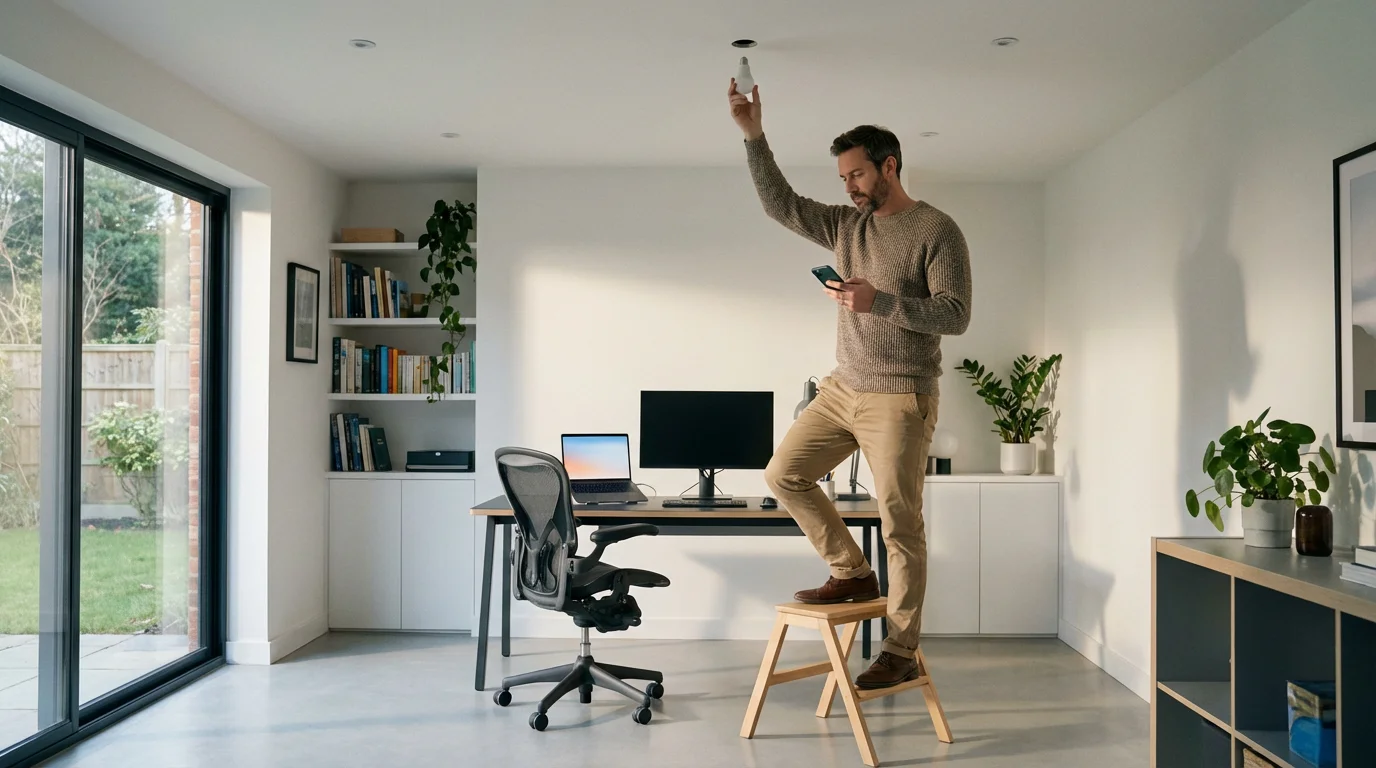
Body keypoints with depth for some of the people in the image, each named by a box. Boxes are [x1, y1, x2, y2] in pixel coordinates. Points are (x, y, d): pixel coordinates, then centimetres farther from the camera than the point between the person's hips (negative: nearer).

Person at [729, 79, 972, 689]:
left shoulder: (937, 231, -8)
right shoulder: (845, 225, 11)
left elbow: (955, 315, -14)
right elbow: (780, 203, 10)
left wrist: (881, 302, -25)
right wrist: (753, 136, 1)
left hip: (899, 399, -7)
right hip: (841, 387, 7)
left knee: (900, 524, -3)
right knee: (784, 474, 5)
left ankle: (901, 652, 9)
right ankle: (852, 573, 19)